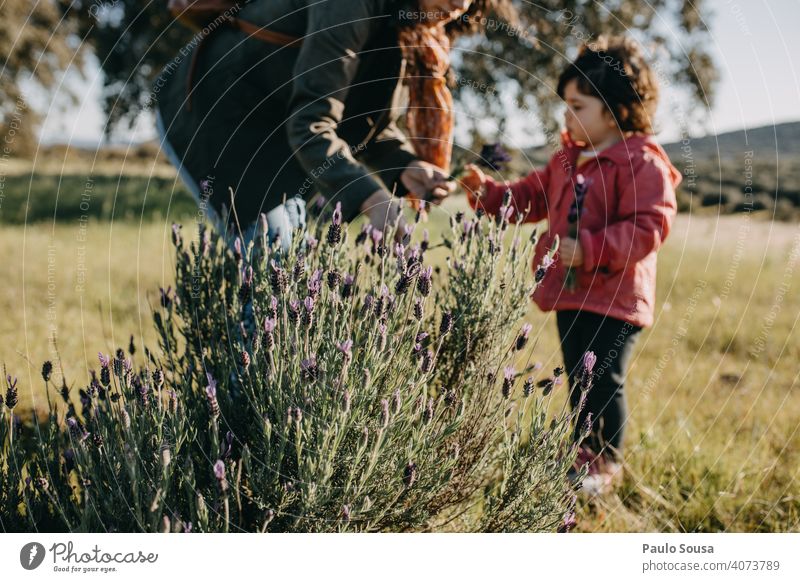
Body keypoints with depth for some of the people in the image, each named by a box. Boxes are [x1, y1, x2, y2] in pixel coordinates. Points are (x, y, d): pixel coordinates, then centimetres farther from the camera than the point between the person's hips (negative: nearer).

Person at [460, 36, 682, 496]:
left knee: (603, 383, -4)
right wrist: (488, 192, 4)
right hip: (572, 294, 8)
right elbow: (531, 198, 19)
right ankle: (585, 452, 32)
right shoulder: (568, 159, 12)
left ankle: (607, 463, 13)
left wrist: (589, 248, -26)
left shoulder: (641, 163, -14)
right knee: (578, 380, 17)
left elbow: (649, 227, -22)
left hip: (615, 300, -8)